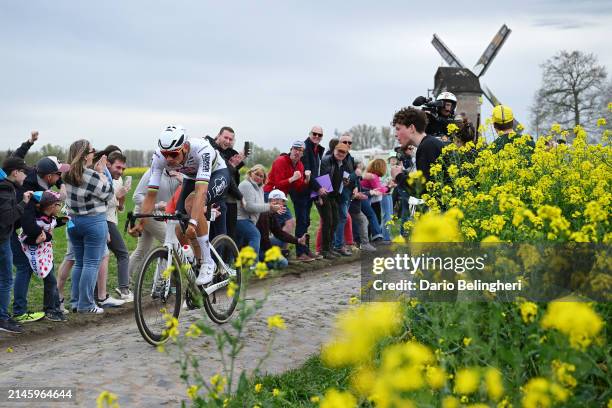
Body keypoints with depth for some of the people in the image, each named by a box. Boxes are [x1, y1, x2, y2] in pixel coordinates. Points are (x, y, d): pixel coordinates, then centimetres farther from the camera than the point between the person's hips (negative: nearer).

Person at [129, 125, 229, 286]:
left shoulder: (202, 149, -40)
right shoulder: (159, 156, -27)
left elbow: (201, 190, -48)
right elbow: (151, 195, -23)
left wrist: (193, 222, -59)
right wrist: (140, 224, -33)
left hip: (217, 173, -5)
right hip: (191, 177, 5)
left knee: (193, 202, -33)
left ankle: (208, 262, -23)